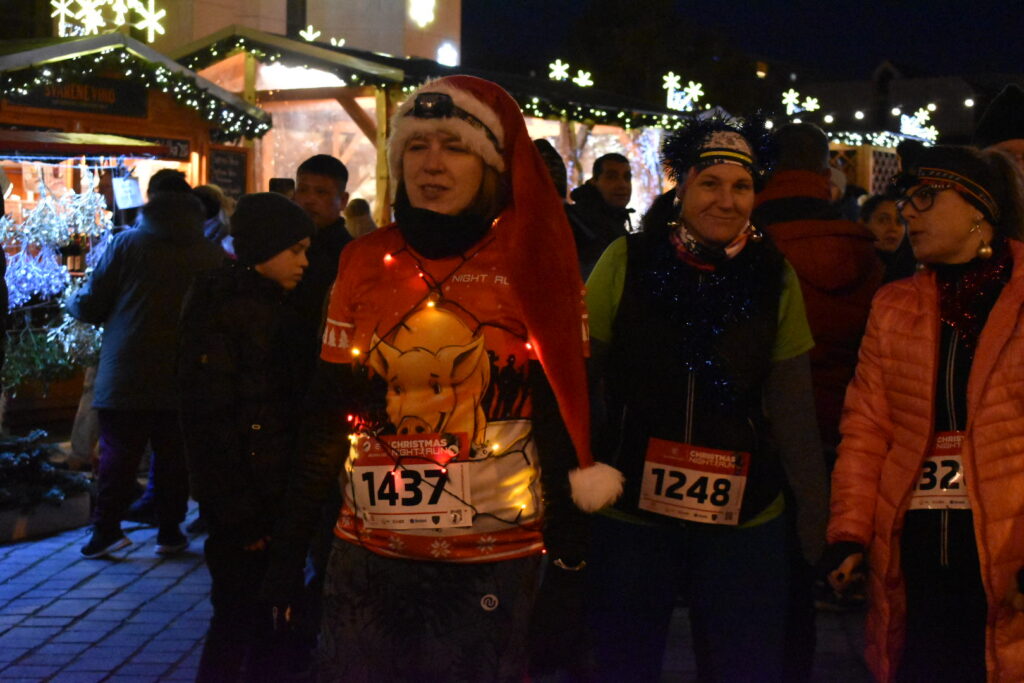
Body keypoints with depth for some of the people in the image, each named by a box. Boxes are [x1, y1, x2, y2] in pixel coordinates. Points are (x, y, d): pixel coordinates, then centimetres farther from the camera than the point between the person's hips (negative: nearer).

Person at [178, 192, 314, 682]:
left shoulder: (272, 305, 11)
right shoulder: (220, 309, -13)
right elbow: (209, 417, -17)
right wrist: (239, 513, -18)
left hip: (278, 492, 8)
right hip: (245, 499, -8)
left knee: (272, 616, 13)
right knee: (237, 618, 1)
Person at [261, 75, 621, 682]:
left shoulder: (534, 265, -4)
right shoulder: (364, 262, 2)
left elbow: (561, 420, -3)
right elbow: (327, 416, 6)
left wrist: (569, 561, -5)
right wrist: (288, 545, 4)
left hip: (494, 563, -2)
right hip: (370, 557, 2)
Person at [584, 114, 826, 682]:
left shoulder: (775, 279, 1)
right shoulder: (627, 262, -4)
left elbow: (792, 407, 2)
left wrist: (815, 511, 0)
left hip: (744, 517, 1)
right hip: (630, 510, -1)